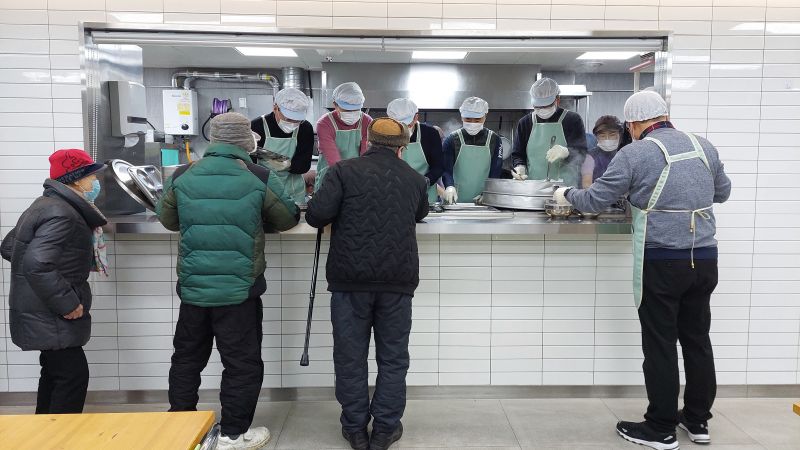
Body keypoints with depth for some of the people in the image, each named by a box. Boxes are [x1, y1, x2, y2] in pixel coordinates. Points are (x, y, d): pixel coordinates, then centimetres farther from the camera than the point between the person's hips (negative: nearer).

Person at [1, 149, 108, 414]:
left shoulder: (46, 205, 12)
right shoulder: (62, 215, -22)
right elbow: (37, 265, -31)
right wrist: (67, 303, -24)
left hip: (42, 313, 11)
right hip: (50, 318, -11)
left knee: (55, 372, 20)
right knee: (73, 375, -7)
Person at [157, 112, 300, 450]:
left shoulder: (182, 177, -2)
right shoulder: (261, 179, -10)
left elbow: (167, 220, 13)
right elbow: (288, 219, 4)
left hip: (192, 287, 4)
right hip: (239, 289, -3)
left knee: (187, 356, 20)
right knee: (242, 362, 9)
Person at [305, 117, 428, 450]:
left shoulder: (344, 171, -1)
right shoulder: (415, 179, 9)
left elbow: (317, 215, -10)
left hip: (351, 277, -1)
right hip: (398, 279, 2)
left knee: (350, 355, 9)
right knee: (392, 357, 12)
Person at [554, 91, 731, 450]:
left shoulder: (635, 154, -9)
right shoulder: (704, 147, 9)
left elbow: (594, 199, -5)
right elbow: (722, 192, 22)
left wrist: (566, 195, 14)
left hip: (661, 262, -6)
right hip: (704, 259, 6)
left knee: (660, 346, 4)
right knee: (697, 340, 16)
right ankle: (698, 420, 28)